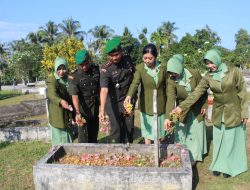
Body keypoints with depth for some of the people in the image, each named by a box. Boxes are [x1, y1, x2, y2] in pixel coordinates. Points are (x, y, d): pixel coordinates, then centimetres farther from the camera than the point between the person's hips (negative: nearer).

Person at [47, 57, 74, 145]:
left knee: (68, 137, 18)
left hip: (68, 114, 6)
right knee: (59, 139, 3)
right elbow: (51, 94, -34)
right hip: (57, 115, -6)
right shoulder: (52, 80, -16)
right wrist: (61, 101, -53)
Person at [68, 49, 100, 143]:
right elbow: (74, 95, -24)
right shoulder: (74, 77, -15)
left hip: (95, 106, 4)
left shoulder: (97, 70, -3)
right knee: (83, 133, -3)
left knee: (94, 131, 15)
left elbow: (100, 87, 8)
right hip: (82, 107, -4)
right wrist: (77, 112, -34)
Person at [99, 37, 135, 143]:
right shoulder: (106, 69, -22)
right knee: (116, 128, -2)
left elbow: (134, 76, 9)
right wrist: (102, 110, -47)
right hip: (114, 102, -4)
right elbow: (104, 90, -34)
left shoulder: (128, 60, -7)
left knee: (129, 127, 12)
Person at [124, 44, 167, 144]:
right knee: (147, 132, 8)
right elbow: (135, 83, -25)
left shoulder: (162, 67, -5)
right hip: (146, 106, -1)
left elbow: (167, 86, 3)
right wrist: (129, 96, -44)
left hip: (160, 105, 2)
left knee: (160, 132, 13)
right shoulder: (140, 68, -10)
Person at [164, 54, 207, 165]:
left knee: (196, 133, 10)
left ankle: (194, 157, 27)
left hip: (197, 110, 0)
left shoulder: (195, 74, -20)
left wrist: (204, 106, -4)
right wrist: (168, 117, -40)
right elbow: (170, 98, -31)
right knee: (181, 134, 6)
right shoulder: (171, 80, -20)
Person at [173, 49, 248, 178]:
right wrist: (182, 107, -22)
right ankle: (218, 166, 27)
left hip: (234, 112, -3)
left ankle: (229, 167, 26)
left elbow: (242, 93, -9)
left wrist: (244, 112, -8)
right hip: (218, 113, 3)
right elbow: (196, 93, -12)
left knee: (231, 140, 9)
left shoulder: (234, 72, -14)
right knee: (218, 140, 10)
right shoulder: (208, 77, -7)